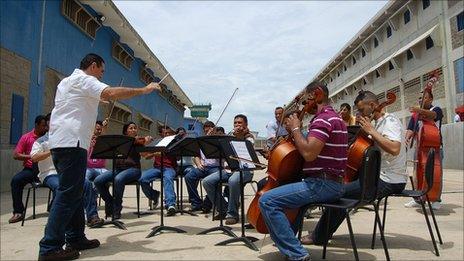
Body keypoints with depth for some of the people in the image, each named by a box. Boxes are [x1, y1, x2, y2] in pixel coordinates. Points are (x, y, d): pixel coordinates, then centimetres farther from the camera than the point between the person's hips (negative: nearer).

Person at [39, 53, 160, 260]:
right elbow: (111, 93, -22)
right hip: (71, 142, -11)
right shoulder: (84, 80, -5)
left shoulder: (66, 81, 26)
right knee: (68, 194, -10)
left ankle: (76, 238, 18)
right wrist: (144, 90, -17)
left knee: (73, 192, 13)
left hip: (60, 142, 11)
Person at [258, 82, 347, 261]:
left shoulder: (324, 118, -15)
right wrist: (294, 131, 6)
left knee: (267, 200, -18)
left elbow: (308, 153, -26)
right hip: (331, 183, 11)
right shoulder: (332, 117, 20)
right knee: (284, 191, 32)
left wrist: (295, 129, -13)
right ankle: (288, 237, 34)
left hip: (322, 184, -11)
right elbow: (308, 148, 20)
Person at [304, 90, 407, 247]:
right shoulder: (379, 122, 15)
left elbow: (394, 149, -31)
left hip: (389, 181, -10)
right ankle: (325, 232, 21)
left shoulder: (390, 121, -14)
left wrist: (371, 131, -23)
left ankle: (319, 237, -1)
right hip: (382, 176, 10)